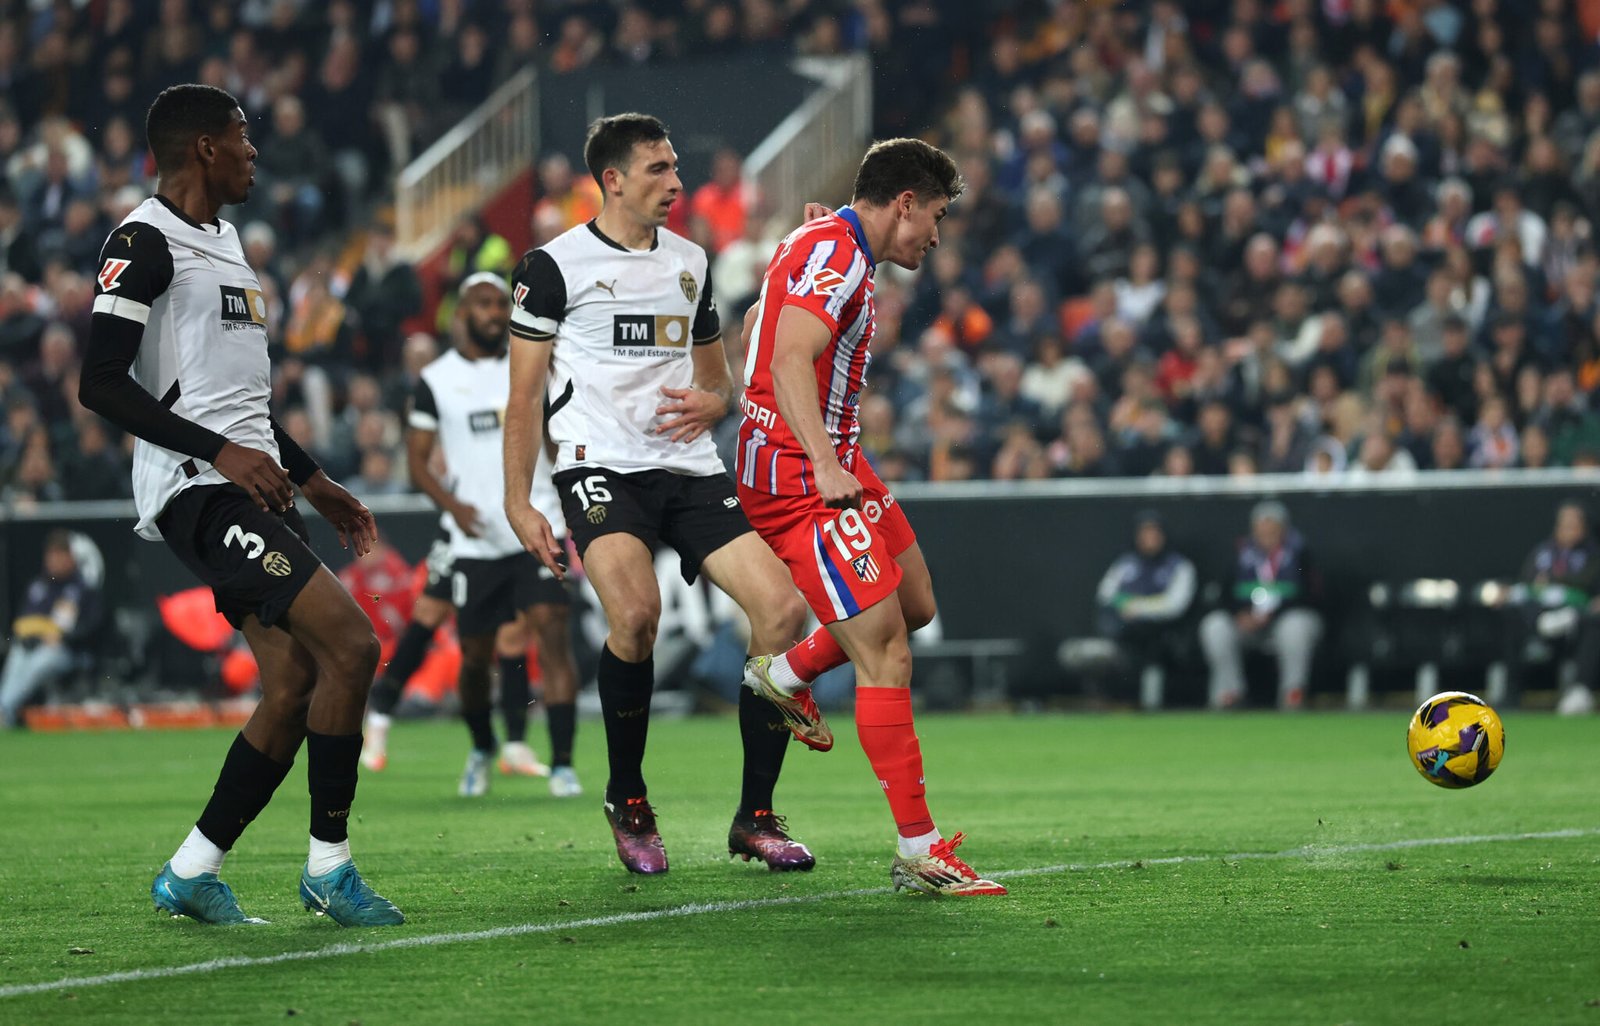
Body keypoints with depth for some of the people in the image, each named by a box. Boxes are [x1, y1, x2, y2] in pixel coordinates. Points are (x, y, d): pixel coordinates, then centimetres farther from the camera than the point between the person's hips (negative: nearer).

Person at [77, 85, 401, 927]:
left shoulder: (222, 241, 22)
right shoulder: (146, 243, -10)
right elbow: (100, 383, -18)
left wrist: (314, 482, 28)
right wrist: (221, 453, -23)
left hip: (250, 486, 10)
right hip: (197, 491, -10)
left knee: (295, 686, 3)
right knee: (349, 645, -17)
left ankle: (191, 873, 11)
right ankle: (329, 868, -7)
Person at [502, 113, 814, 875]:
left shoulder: (690, 262, 17)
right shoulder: (555, 265, 1)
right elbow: (524, 395, 2)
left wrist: (712, 403, 2)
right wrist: (518, 504, -6)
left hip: (690, 469, 6)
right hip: (602, 466, -5)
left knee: (784, 608, -11)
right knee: (635, 613, -30)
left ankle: (755, 817, 1)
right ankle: (628, 803, -7)